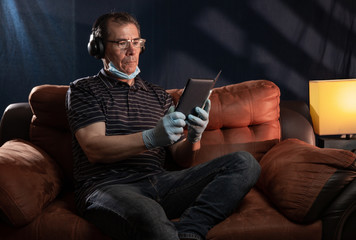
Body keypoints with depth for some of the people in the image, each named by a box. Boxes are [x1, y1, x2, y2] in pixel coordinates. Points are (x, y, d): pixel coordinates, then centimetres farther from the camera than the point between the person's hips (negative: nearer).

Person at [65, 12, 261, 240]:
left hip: (158, 182, 6)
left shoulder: (159, 95, 25)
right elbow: (94, 149, -5)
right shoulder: (83, 89, 12)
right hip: (107, 186, -6)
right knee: (148, 214, -44)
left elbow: (183, 159, 19)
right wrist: (151, 138, -20)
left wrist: (193, 138, -6)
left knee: (244, 162, -17)